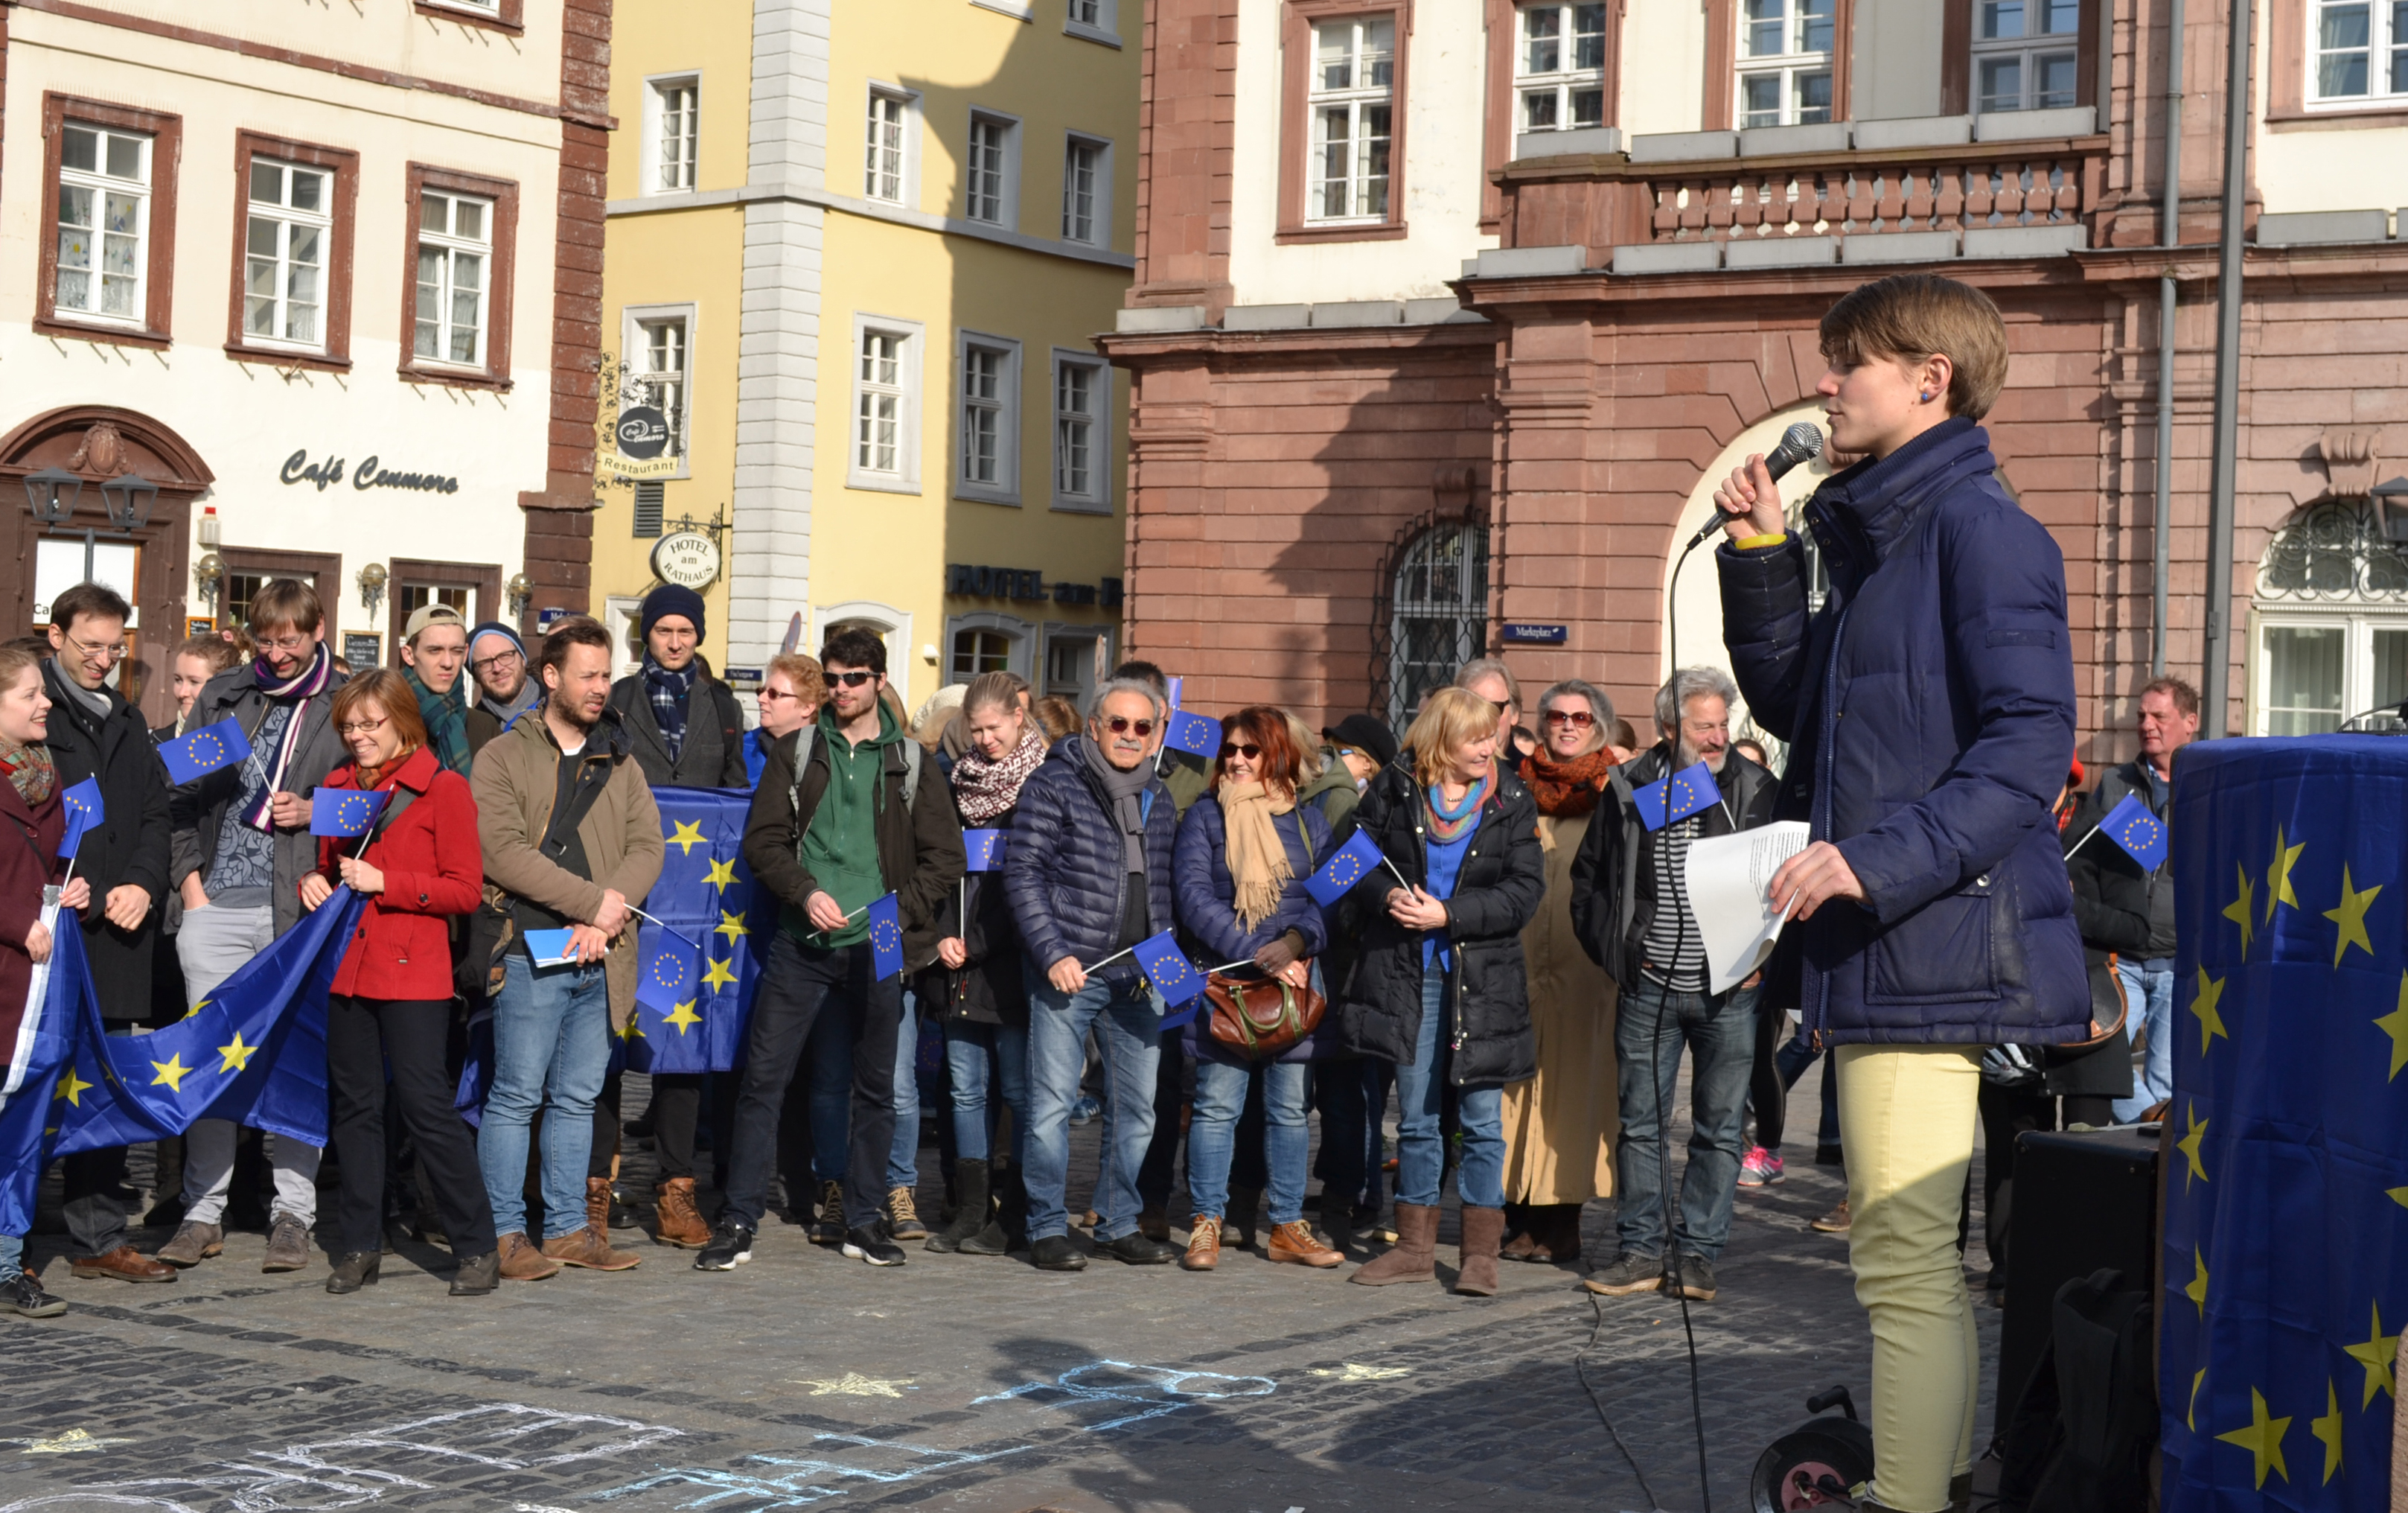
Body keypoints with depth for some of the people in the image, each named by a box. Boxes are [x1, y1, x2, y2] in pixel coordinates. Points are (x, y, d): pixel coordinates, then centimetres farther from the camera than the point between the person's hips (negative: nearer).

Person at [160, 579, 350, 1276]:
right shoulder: (223, 696, 13)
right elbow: (184, 791, 14)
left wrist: (315, 812, -10)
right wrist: (189, 875, 5)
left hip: (300, 905, -3)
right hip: (217, 904, 3)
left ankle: (293, 1211, 7)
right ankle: (204, 1212, 9)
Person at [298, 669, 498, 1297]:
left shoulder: (443, 788, -4)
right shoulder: (338, 786, 13)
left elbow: (466, 889, -7)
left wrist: (384, 884, -15)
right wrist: (315, 882, 3)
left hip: (413, 972, -6)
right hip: (345, 966, 6)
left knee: (426, 1104, -7)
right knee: (355, 1106, 8)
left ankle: (477, 1248, 0)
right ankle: (359, 1246, 16)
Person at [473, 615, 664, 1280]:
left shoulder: (621, 763, 17)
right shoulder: (504, 757, 1)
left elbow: (647, 848, 8)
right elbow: (504, 851, -11)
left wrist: (606, 917, -9)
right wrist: (591, 901, -12)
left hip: (600, 958, 5)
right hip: (532, 953, -5)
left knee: (578, 1097, 10)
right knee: (517, 1095, -3)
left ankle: (568, 1227, 16)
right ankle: (505, 1232, 2)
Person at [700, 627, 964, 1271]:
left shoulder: (908, 761, 7)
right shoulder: (797, 752, 8)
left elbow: (945, 857, 7)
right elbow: (763, 839, 4)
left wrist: (900, 911, -7)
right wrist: (806, 893, -12)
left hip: (876, 950, 1)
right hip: (801, 944, -1)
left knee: (876, 1087, 8)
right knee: (762, 1080, -4)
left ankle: (865, 1220, 19)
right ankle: (738, 1222, 1)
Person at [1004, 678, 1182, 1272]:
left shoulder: (1159, 799, 15)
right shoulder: (1055, 785, -2)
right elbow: (1023, 872, -6)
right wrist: (1053, 953, -13)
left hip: (1139, 977, 5)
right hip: (1069, 971, -5)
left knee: (1136, 1105, 8)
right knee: (1053, 1101, -4)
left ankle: (1119, 1222, 20)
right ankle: (1048, 1227, 5)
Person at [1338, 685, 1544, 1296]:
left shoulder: (1512, 800, 0)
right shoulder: (1393, 788, 2)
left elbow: (1525, 891, -6)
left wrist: (1448, 915, -15)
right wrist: (1389, 897, -14)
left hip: (1482, 976, -1)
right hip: (1404, 973, 1)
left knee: (1482, 1120, 1)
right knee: (1415, 1118, 9)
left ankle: (1480, 1251, 8)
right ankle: (1415, 1245, 18)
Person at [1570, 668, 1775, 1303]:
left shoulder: (1756, 789, 2)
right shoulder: (1629, 788, 4)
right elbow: (1589, 875, 13)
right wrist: (1614, 951, 5)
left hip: (1729, 991, -1)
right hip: (1649, 987, 1)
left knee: (1719, 1127, 3)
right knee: (1640, 1122, 5)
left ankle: (1698, 1253, 12)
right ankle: (1641, 1250, 14)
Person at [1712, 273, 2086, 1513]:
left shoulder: (1978, 528, -12)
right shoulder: (1871, 534, 18)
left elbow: (2030, 744, -20)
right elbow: (1795, 707, 21)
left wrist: (1881, 859, -27)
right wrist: (1760, 560, 11)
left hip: (1937, 939, -10)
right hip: (1881, 948, 10)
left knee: (1905, 1256, -9)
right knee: (1913, 1249, 17)